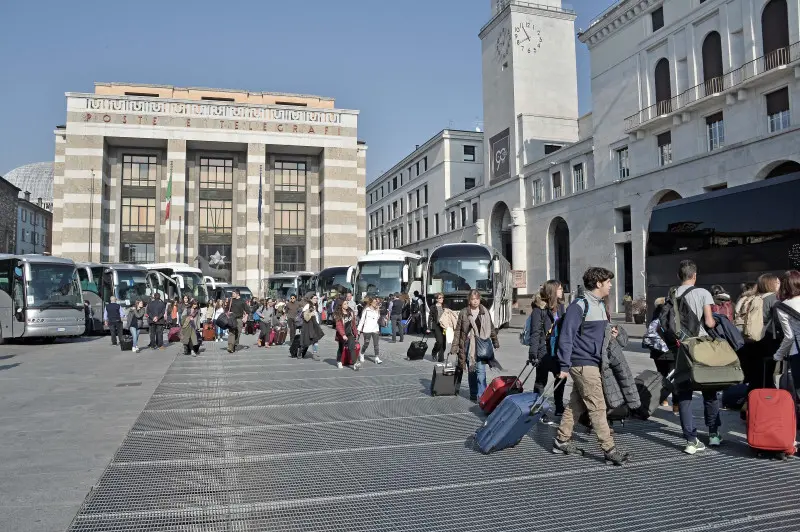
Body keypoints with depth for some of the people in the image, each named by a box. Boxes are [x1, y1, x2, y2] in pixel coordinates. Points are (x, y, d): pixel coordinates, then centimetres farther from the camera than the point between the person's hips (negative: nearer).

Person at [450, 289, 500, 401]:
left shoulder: (485, 312, 6)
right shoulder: (463, 312, 1)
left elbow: (491, 328, 16)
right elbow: (458, 330, 4)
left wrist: (495, 342, 17)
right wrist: (454, 346, 1)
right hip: (469, 346, 0)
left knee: (481, 370, -11)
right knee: (471, 371, 10)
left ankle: (481, 395, -8)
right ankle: (473, 394, 22)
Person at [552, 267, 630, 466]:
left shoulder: (600, 305, 14)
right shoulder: (579, 305, -15)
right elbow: (566, 336, -17)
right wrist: (564, 366, -19)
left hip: (593, 362, 9)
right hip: (583, 363, -9)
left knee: (576, 404, 14)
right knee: (598, 406, -6)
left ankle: (562, 441, 23)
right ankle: (610, 450, -1)